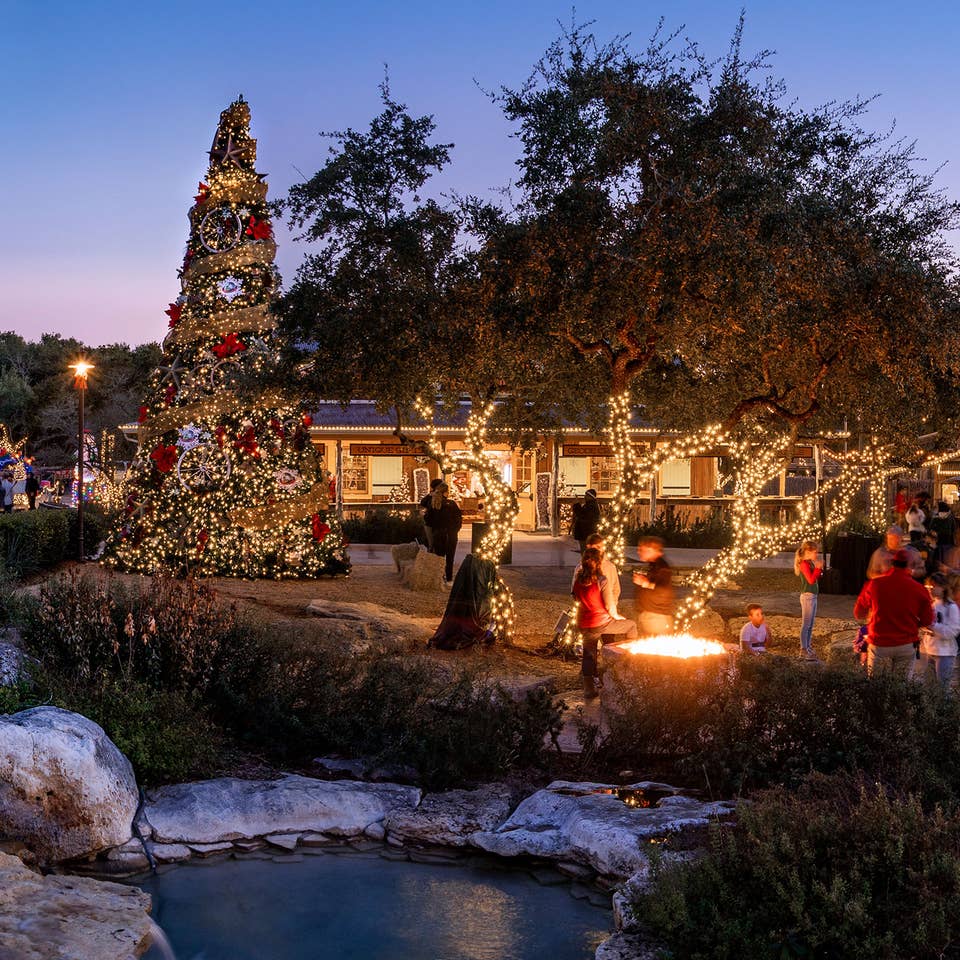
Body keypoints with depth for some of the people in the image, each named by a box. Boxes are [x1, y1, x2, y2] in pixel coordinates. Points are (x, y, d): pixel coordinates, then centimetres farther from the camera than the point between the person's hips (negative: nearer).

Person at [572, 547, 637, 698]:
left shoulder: (578, 580, -1)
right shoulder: (602, 581, -17)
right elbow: (610, 606, -12)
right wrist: (616, 616, 5)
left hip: (584, 625, 5)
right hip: (602, 623, -5)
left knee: (588, 654, 16)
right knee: (631, 625, 18)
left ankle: (589, 688, 18)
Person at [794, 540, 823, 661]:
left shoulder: (810, 563, 14)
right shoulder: (804, 564, -14)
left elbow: (816, 579, 19)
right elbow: (811, 580, -23)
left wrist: (819, 568, 7)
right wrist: (818, 568, -17)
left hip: (813, 596, 10)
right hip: (807, 596, -10)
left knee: (810, 625, 14)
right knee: (806, 624, -5)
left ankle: (808, 648, 20)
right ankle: (803, 650, -1)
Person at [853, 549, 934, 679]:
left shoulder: (874, 584, -5)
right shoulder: (918, 589, -7)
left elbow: (858, 614, 5)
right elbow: (927, 620, -1)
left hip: (879, 645, 0)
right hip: (906, 646, 0)